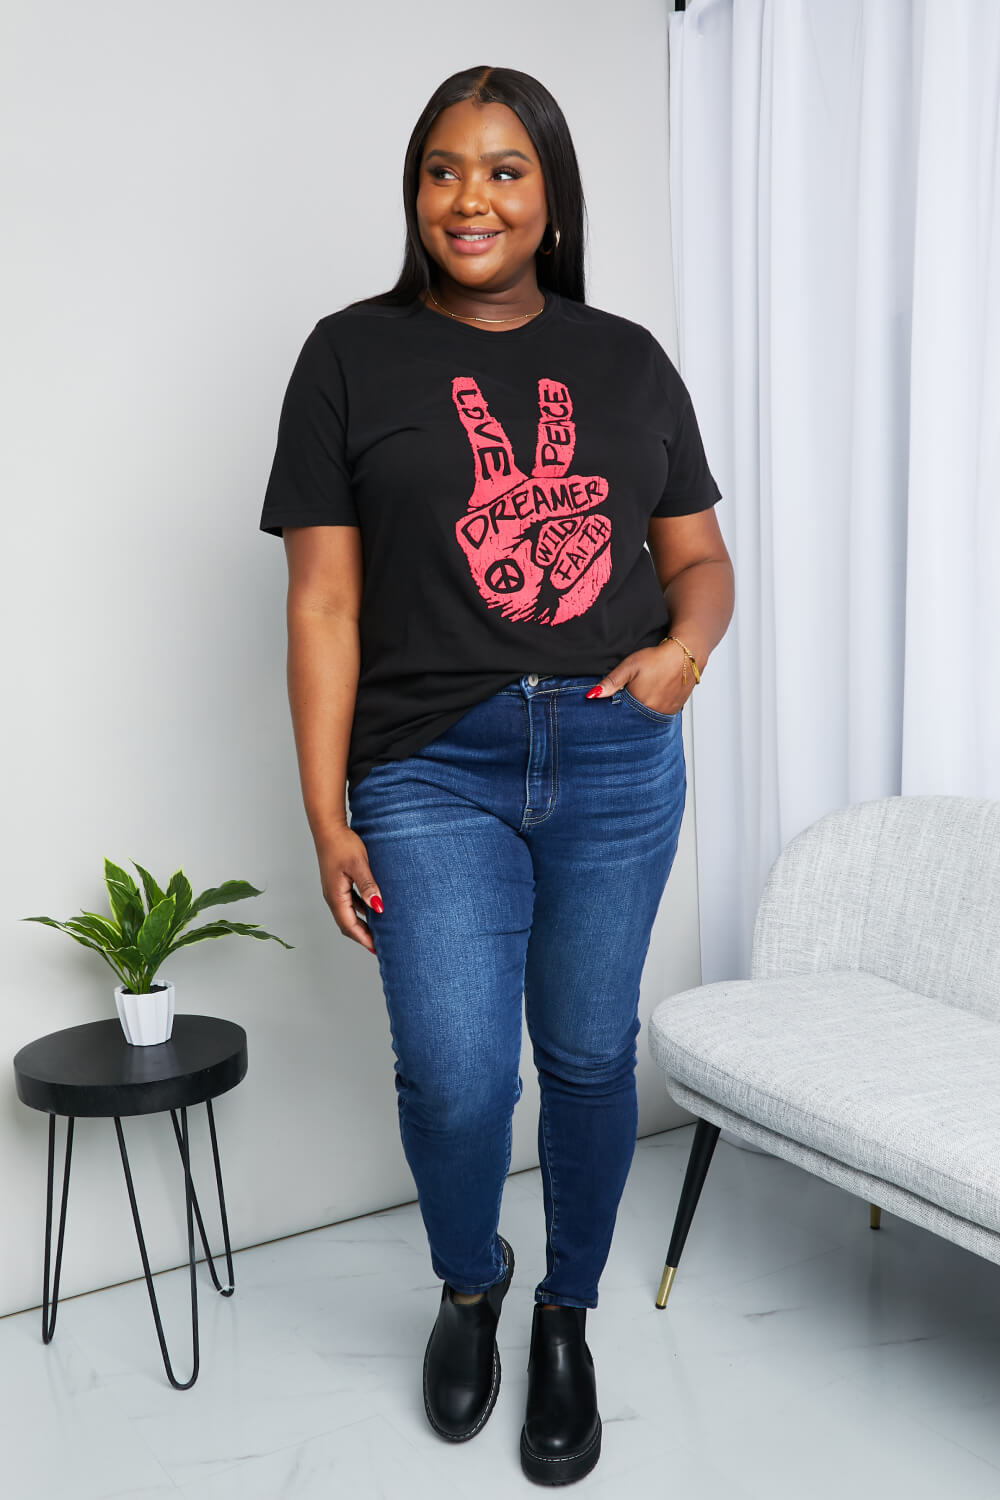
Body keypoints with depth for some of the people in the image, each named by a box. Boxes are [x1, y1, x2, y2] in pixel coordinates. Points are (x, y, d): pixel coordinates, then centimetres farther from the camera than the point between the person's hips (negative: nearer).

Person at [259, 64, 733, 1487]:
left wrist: (684, 646, -8)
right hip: (433, 774, -2)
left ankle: (567, 1318, 37)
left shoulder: (627, 359, 10)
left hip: (616, 764, 3)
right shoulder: (354, 355, 3)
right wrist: (327, 815, -5)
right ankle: (469, 1284, 28)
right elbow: (324, 599, -1)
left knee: (590, 1054, 10)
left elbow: (700, 557, 16)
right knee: (455, 1076, -8)